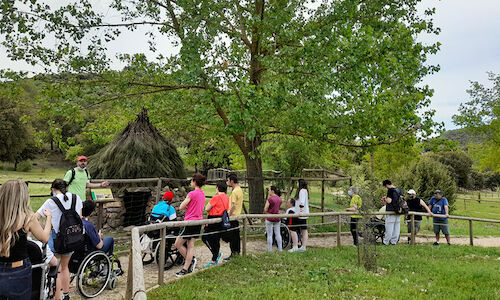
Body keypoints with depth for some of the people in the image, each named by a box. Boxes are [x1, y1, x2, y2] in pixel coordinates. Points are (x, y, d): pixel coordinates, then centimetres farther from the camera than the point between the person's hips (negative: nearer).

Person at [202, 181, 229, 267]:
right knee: (216, 240, 12)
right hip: (222, 222, 8)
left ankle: (217, 254, -5)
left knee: (205, 238, 1)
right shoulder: (227, 198, 7)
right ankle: (214, 260, 17)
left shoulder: (216, 197, -15)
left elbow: (207, 208, -10)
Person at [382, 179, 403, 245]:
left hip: (391, 211, -8)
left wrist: (385, 199, 0)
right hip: (398, 211, 8)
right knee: (397, 226, 10)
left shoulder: (390, 190, -14)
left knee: (389, 227, -3)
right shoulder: (399, 190, 11)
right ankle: (394, 241, 16)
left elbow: (389, 201, -22)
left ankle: (386, 242, 2)